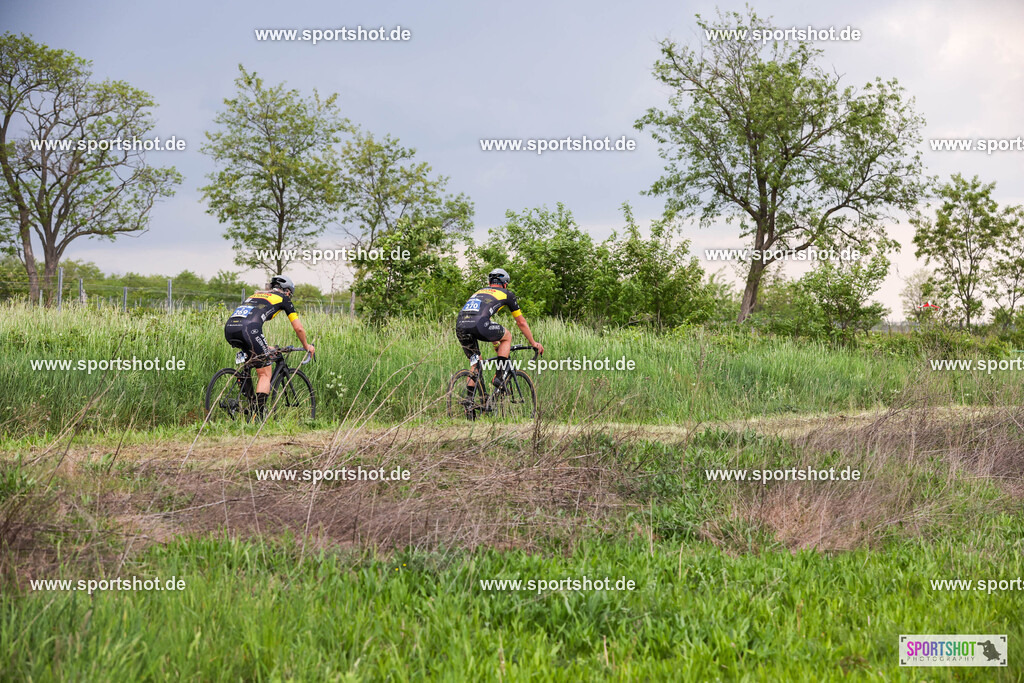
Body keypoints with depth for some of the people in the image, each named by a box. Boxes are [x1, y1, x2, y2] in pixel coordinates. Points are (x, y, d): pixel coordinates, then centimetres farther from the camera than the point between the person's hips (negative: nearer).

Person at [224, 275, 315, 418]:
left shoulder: (255, 295, 38)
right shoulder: (283, 299, 23)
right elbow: (298, 328, 26)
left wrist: (264, 346, 58)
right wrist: (306, 346, 44)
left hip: (229, 328, 6)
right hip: (248, 329, -6)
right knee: (265, 374, 5)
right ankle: (259, 415, -9)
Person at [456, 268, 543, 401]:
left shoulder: (479, 292, 39)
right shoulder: (506, 294, 25)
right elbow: (521, 322, 31)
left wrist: (496, 343, 60)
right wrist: (533, 343, 44)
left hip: (460, 326, 5)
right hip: (479, 325, -5)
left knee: (475, 363, 23)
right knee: (507, 337, 23)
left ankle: (469, 398, 13)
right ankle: (499, 377, 14)